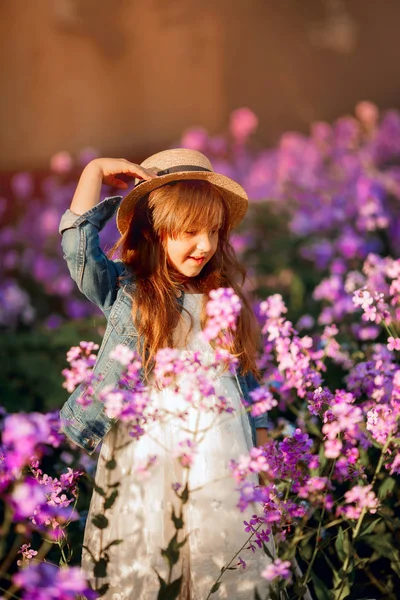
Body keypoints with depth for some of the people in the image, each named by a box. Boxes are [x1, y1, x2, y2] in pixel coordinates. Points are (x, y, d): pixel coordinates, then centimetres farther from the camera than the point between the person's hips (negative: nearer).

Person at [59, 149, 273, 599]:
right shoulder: (125, 292, -1)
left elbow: (246, 375, 13)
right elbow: (78, 243, -16)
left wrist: (261, 447, 13)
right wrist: (96, 171, -7)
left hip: (221, 457, 2)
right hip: (149, 455, -2)